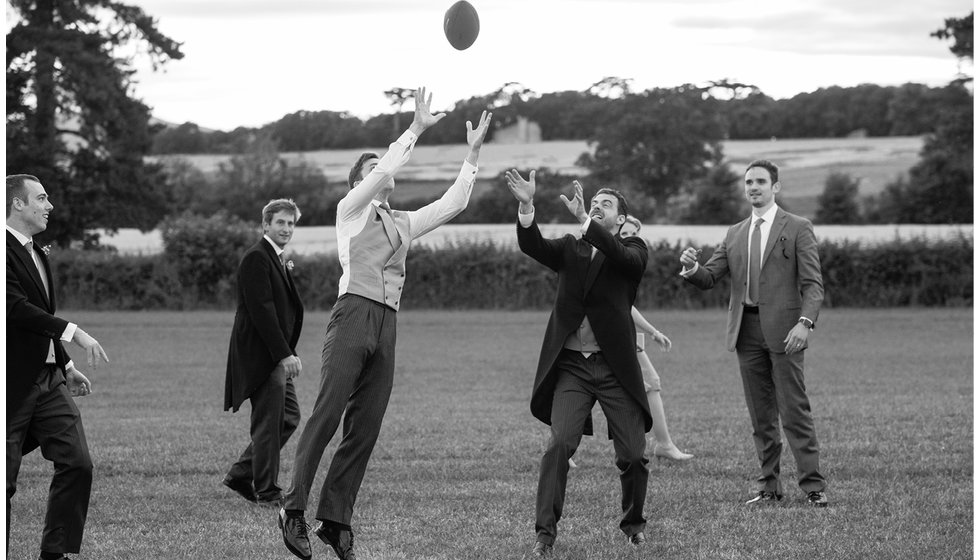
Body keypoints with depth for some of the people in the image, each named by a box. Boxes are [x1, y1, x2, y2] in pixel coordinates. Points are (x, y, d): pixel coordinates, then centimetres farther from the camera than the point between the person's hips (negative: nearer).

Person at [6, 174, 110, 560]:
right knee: (5, 477, 0)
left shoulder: (35, 253, 16)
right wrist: (74, 332, -26)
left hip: (49, 380, 9)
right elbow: (16, 307, -25)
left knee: (77, 463, 0)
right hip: (14, 383, -9)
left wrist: (66, 365, 20)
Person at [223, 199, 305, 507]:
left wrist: (288, 352, 10)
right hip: (260, 354, -10)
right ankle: (267, 492, 3)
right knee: (268, 423, -4)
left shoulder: (277, 260, 18)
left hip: (277, 355, 10)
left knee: (289, 417, 12)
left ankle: (241, 474, 19)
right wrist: (285, 354, -24)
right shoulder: (256, 258, -14)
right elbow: (261, 310, -21)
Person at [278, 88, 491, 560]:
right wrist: (415, 129, -2)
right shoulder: (351, 209, 10)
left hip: (386, 326, 6)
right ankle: (294, 509, -16)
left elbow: (452, 204, 22)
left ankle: (335, 520, 3)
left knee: (365, 428, 1)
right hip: (355, 313, -6)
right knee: (327, 414, -15)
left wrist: (473, 154, 18)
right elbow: (384, 172, -5)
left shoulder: (403, 223, 26)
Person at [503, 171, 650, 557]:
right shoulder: (570, 249, 12)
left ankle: (633, 524, 25)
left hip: (615, 367, -1)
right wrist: (526, 207, -25)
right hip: (571, 366, 1)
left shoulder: (632, 249, 6)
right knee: (560, 444, -16)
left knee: (632, 455, 0)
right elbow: (532, 246, -6)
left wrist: (583, 219, -29)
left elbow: (624, 258, -18)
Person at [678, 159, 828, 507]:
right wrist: (692, 269, -12)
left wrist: (805, 322, -20)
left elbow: (813, 284, -5)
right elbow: (709, 278, 12)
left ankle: (813, 486, -4)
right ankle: (769, 486, 12)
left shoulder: (797, 229, 2)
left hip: (782, 330, -5)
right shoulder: (735, 234, 17)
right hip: (747, 331, 5)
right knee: (761, 416, 7)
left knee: (794, 410, -7)